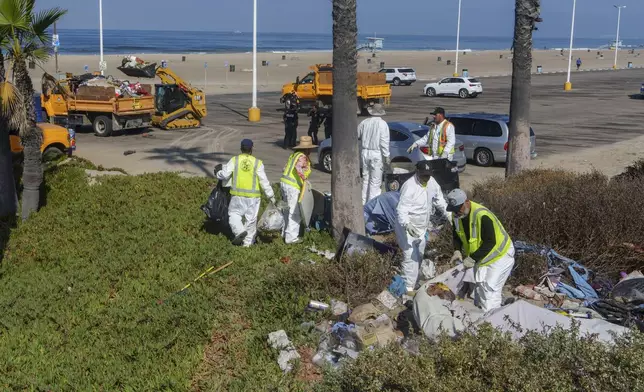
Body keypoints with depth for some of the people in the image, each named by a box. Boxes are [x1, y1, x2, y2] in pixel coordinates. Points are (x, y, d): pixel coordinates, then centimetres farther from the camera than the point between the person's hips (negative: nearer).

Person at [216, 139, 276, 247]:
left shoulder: (234, 160, -3)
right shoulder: (257, 163, -3)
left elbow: (223, 175, -6)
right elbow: (264, 181, -3)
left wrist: (219, 173, 17)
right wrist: (271, 195, 4)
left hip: (238, 195, 0)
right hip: (253, 196, 0)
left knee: (234, 214, 16)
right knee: (251, 219, 10)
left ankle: (239, 231, -8)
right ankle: (248, 242, 14)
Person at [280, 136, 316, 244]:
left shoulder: (294, 155, 16)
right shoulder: (302, 157, -10)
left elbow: (286, 168, 17)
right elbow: (298, 167, -28)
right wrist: (304, 178, -23)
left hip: (284, 182, 9)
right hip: (293, 186, -9)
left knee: (287, 211, 19)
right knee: (294, 213, -4)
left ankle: (285, 233, 28)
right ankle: (291, 237, -2)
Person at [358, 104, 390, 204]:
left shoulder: (364, 122, 1)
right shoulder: (382, 124, -11)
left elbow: (357, 135, 10)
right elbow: (384, 141, -14)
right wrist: (386, 156, -10)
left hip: (365, 152, 5)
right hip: (376, 154, -5)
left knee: (365, 178, 16)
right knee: (375, 181, 1)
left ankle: (364, 202, 20)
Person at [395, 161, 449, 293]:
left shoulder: (431, 182, -3)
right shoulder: (410, 186, -27)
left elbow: (438, 197, 15)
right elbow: (401, 209, -32)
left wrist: (445, 212, 4)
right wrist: (407, 225, -46)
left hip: (422, 227, 8)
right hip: (408, 228, -8)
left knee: (419, 256, 19)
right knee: (411, 258, -14)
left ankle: (415, 282, 36)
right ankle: (408, 288, -8)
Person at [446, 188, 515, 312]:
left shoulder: (482, 216, -33)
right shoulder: (456, 215, -8)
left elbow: (490, 242, -32)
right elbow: (457, 235, 7)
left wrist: (472, 258, -31)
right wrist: (457, 251, -12)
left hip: (500, 254, -8)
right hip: (480, 257, 8)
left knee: (490, 288, -13)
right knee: (479, 287, 12)